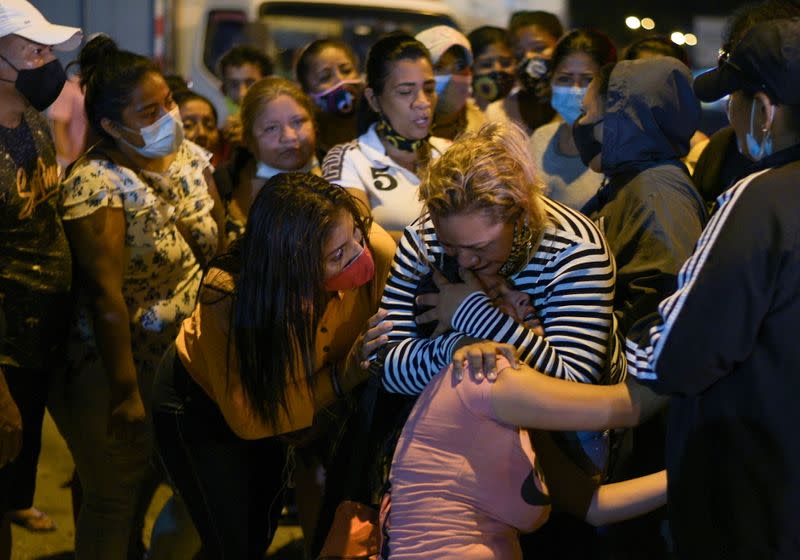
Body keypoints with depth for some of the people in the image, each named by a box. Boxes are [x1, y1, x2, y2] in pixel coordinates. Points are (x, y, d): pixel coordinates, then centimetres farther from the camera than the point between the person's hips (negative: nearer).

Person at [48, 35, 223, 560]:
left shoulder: (191, 157, 0)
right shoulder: (97, 183, -21)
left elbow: (217, 248, 10)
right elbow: (106, 294, -23)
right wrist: (126, 392, -23)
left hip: (180, 355, 6)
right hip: (116, 364, -6)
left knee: (145, 477, 14)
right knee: (118, 493, 5)